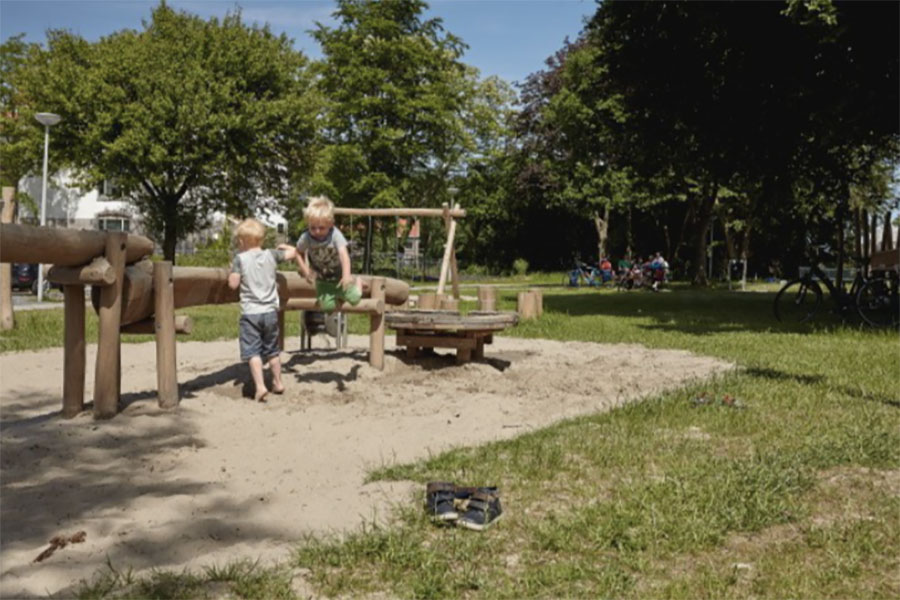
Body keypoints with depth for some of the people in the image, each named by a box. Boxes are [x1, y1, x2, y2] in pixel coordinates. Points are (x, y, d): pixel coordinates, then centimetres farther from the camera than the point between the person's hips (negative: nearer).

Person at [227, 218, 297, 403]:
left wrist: (232, 270, 11)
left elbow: (233, 284, -7)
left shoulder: (240, 259, -7)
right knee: (272, 350, 18)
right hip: (270, 311, 4)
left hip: (250, 313, -4)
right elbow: (292, 252, 14)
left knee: (252, 351, -3)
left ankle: (260, 386, -15)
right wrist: (284, 246, 33)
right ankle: (278, 383, 28)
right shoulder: (271, 255, 3)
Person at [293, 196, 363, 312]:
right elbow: (298, 253, -3)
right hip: (322, 279, 2)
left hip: (338, 275, -2)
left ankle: (356, 282, 27)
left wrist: (346, 275, -50)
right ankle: (337, 294, 30)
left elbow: (343, 254, -38)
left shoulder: (335, 235, -29)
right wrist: (306, 271, -15)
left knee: (353, 298, -8)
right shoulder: (306, 238, -21)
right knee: (327, 306, -5)